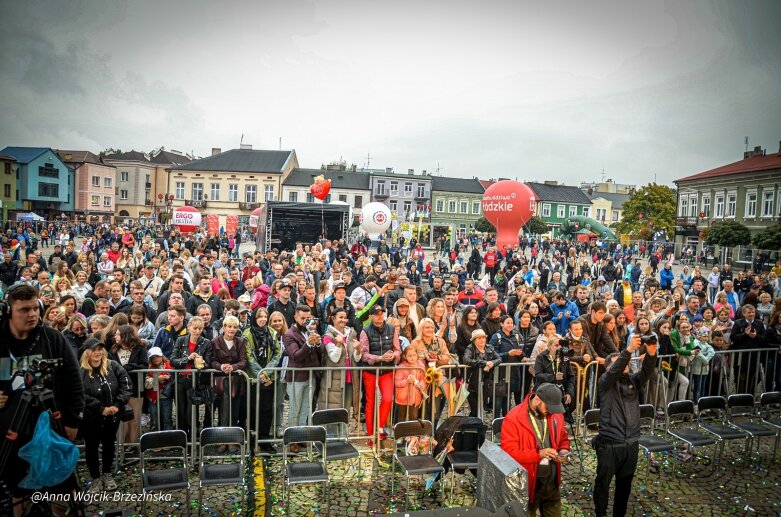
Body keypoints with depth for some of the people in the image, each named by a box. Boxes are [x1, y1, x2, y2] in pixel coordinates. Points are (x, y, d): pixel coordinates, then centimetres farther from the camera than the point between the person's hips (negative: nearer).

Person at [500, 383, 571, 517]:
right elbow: (509, 452, -21)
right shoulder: (513, 418, -20)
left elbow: (563, 438, 15)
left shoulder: (556, 415, -1)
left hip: (551, 481, 5)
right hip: (527, 482, -5)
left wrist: (563, 450, -7)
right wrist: (538, 454, -28)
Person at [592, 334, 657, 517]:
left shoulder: (634, 380, 6)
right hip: (609, 443, -5)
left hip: (631, 443, 5)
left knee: (625, 483, 18)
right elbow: (614, 371, -27)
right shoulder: (605, 382, -7)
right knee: (603, 482, 8)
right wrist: (628, 350, -38)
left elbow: (647, 371, -11)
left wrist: (651, 353, -31)